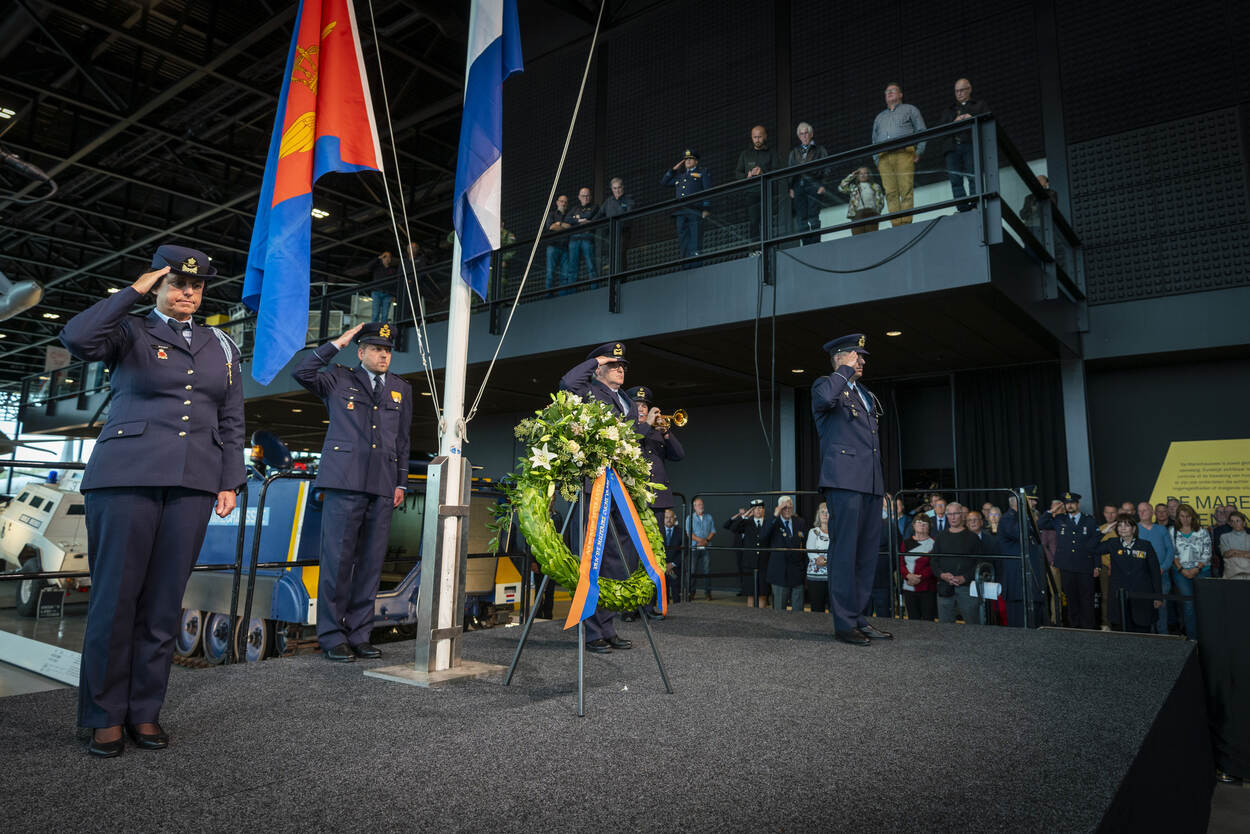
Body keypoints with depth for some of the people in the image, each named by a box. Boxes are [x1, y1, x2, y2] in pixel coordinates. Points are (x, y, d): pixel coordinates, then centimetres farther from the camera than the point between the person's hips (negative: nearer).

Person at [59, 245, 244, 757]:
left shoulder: (221, 346, 16)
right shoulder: (130, 333, 7)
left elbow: (231, 422, 14)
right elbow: (77, 338, -16)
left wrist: (230, 481, 6)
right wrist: (133, 292, -7)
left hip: (193, 484, 3)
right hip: (126, 477, -3)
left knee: (164, 600, 5)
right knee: (116, 595, 0)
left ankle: (145, 711, 16)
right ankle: (105, 717, 12)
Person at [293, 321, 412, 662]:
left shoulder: (401, 388, 19)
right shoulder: (339, 379, 10)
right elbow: (301, 373, -8)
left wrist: (401, 482, 14)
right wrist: (337, 343, -3)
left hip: (382, 487, 4)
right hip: (344, 481, -4)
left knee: (371, 563, 5)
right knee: (337, 560, -4)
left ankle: (359, 634, 14)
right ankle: (332, 637, 6)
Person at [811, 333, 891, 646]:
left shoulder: (866, 395, 26)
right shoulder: (826, 385, 1)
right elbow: (824, 398, -26)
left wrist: (880, 484, 21)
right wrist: (845, 370, -11)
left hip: (870, 483, 8)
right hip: (844, 480, -8)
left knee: (867, 552, 8)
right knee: (844, 551, -7)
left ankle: (858, 618, 16)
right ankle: (844, 623, -2)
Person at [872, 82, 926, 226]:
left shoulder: (909, 109, 21)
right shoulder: (879, 117, 33)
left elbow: (921, 131, 12)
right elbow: (874, 140, 27)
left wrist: (918, 152, -2)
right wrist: (876, 160, 11)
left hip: (904, 154, -3)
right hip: (884, 157, 3)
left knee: (905, 190, -14)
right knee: (890, 192, -9)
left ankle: (906, 224, -19)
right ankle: (897, 226, -14)